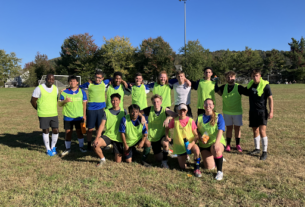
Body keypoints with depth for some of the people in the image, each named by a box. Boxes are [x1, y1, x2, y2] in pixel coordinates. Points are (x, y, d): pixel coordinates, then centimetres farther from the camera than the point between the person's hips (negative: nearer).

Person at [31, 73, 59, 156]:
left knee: (55, 131, 2)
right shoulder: (39, 88, -11)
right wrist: (39, 109, 5)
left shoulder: (55, 88, 2)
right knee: (45, 131, 7)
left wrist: (53, 109, 10)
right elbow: (33, 101, -4)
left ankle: (53, 147, 25)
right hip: (43, 115, -3)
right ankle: (48, 149, 23)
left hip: (54, 114, 3)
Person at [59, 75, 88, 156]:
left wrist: (84, 115, 2)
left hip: (79, 116, 0)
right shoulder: (64, 92, 0)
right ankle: (68, 148, 21)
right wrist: (65, 101, -22)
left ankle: (81, 147, 25)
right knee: (68, 132, 6)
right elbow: (60, 104, 0)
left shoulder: (82, 92, 2)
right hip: (68, 117, 0)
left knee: (79, 131, 9)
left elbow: (84, 104, 5)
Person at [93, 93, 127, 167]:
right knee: (95, 144, -29)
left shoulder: (123, 112, 0)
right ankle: (102, 159, 0)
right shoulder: (107, 112, 0)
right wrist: (97, 138, -17)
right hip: (108, 135, 1)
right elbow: (102, 125, -6)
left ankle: (117, 152, 36)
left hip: (118, 138, 0)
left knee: (118, 161, 0)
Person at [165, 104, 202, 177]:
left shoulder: (191, 121, -10)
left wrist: (192, 144, -25)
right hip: (179, 145, 1)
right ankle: (183, 157, 37)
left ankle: (196, 169, -13)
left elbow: (196, 135, -9)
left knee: (197, 150, -37)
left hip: (190, 143, -1)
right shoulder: (174, 120, -7)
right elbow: (167, 128, 10)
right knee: (183, 167, 1)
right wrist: (166, 136, -7)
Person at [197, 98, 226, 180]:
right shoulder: (200, 118, 5)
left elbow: (220, 130, -17)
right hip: (204, 145, 3)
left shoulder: (218, 116, -4)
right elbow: (197, 131, 10)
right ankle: (212, 158, 31)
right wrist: (200, 137, -13)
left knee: (216, 150, -39)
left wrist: (217, 143, -32)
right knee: (209, 167, -6)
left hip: (217, 142, -2)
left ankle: (220, 171, -16)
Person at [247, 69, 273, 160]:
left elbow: (270, 99, -8)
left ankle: (265, 152, -1)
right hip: (252, 111, 5)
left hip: (262, 111, -5)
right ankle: (257, 149, 27)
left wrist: (271, 111, -11)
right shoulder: (250, 84, 5)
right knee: (255, 131, 12)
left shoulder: (265, 85, -9)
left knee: (262, 131, -11)